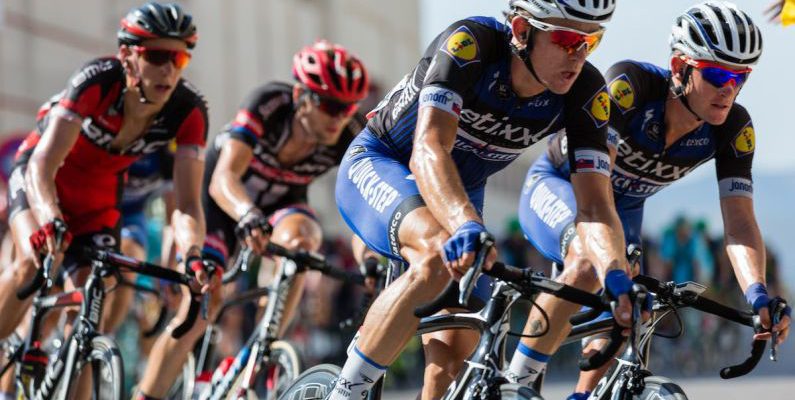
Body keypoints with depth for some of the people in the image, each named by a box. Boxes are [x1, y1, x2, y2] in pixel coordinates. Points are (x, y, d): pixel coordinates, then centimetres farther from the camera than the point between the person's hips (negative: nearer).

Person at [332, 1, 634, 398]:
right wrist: (467, 227, -62)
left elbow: (595, 206, -24)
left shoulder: (586, 94, -21)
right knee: (440, 254, -35)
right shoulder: (469, 45, -33)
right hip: (377, 167, -5)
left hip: (460, 192, 5)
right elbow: (428, 151, -44)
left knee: (455, 350, -9)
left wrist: (618, 277, -44)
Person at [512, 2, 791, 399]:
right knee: (591, 260, -33)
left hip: (624, 206, 6)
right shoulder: (630, 84, -35)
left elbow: (739, 223, -26)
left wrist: (758, 294, -44)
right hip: (556, 186, -5)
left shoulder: (734, 129, -22)